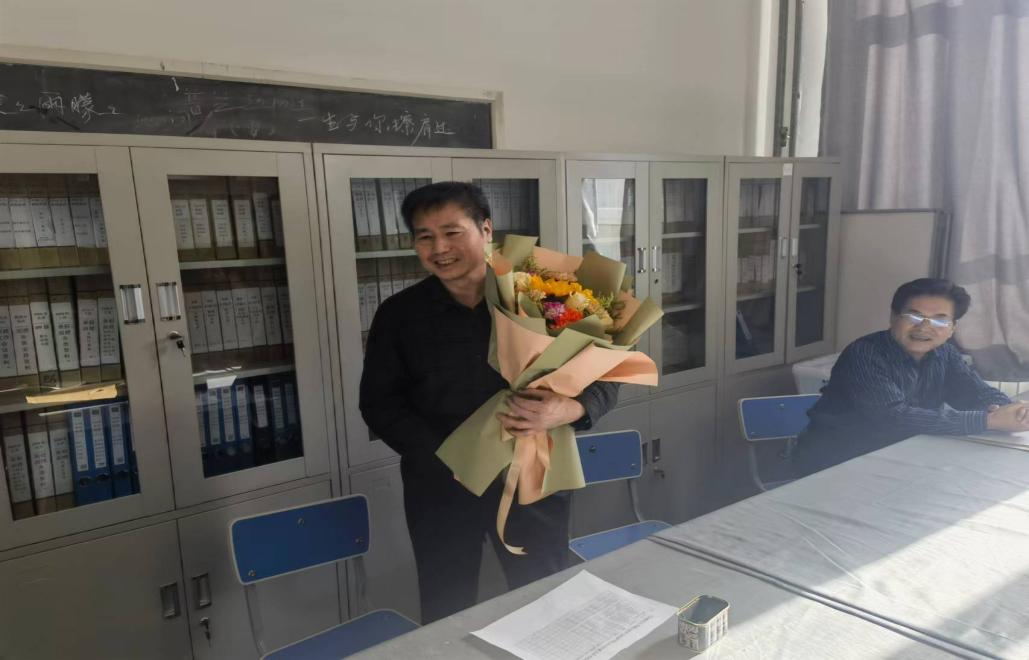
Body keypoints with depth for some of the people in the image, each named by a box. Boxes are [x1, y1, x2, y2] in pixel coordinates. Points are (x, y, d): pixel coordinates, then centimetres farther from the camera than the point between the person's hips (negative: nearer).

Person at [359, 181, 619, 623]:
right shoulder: (399, 314, -1)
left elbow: (604, 378, -1)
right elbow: (379, 404, 0)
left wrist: (566, 410, -24)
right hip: (440, 487, 1)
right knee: (446, 619, 15)